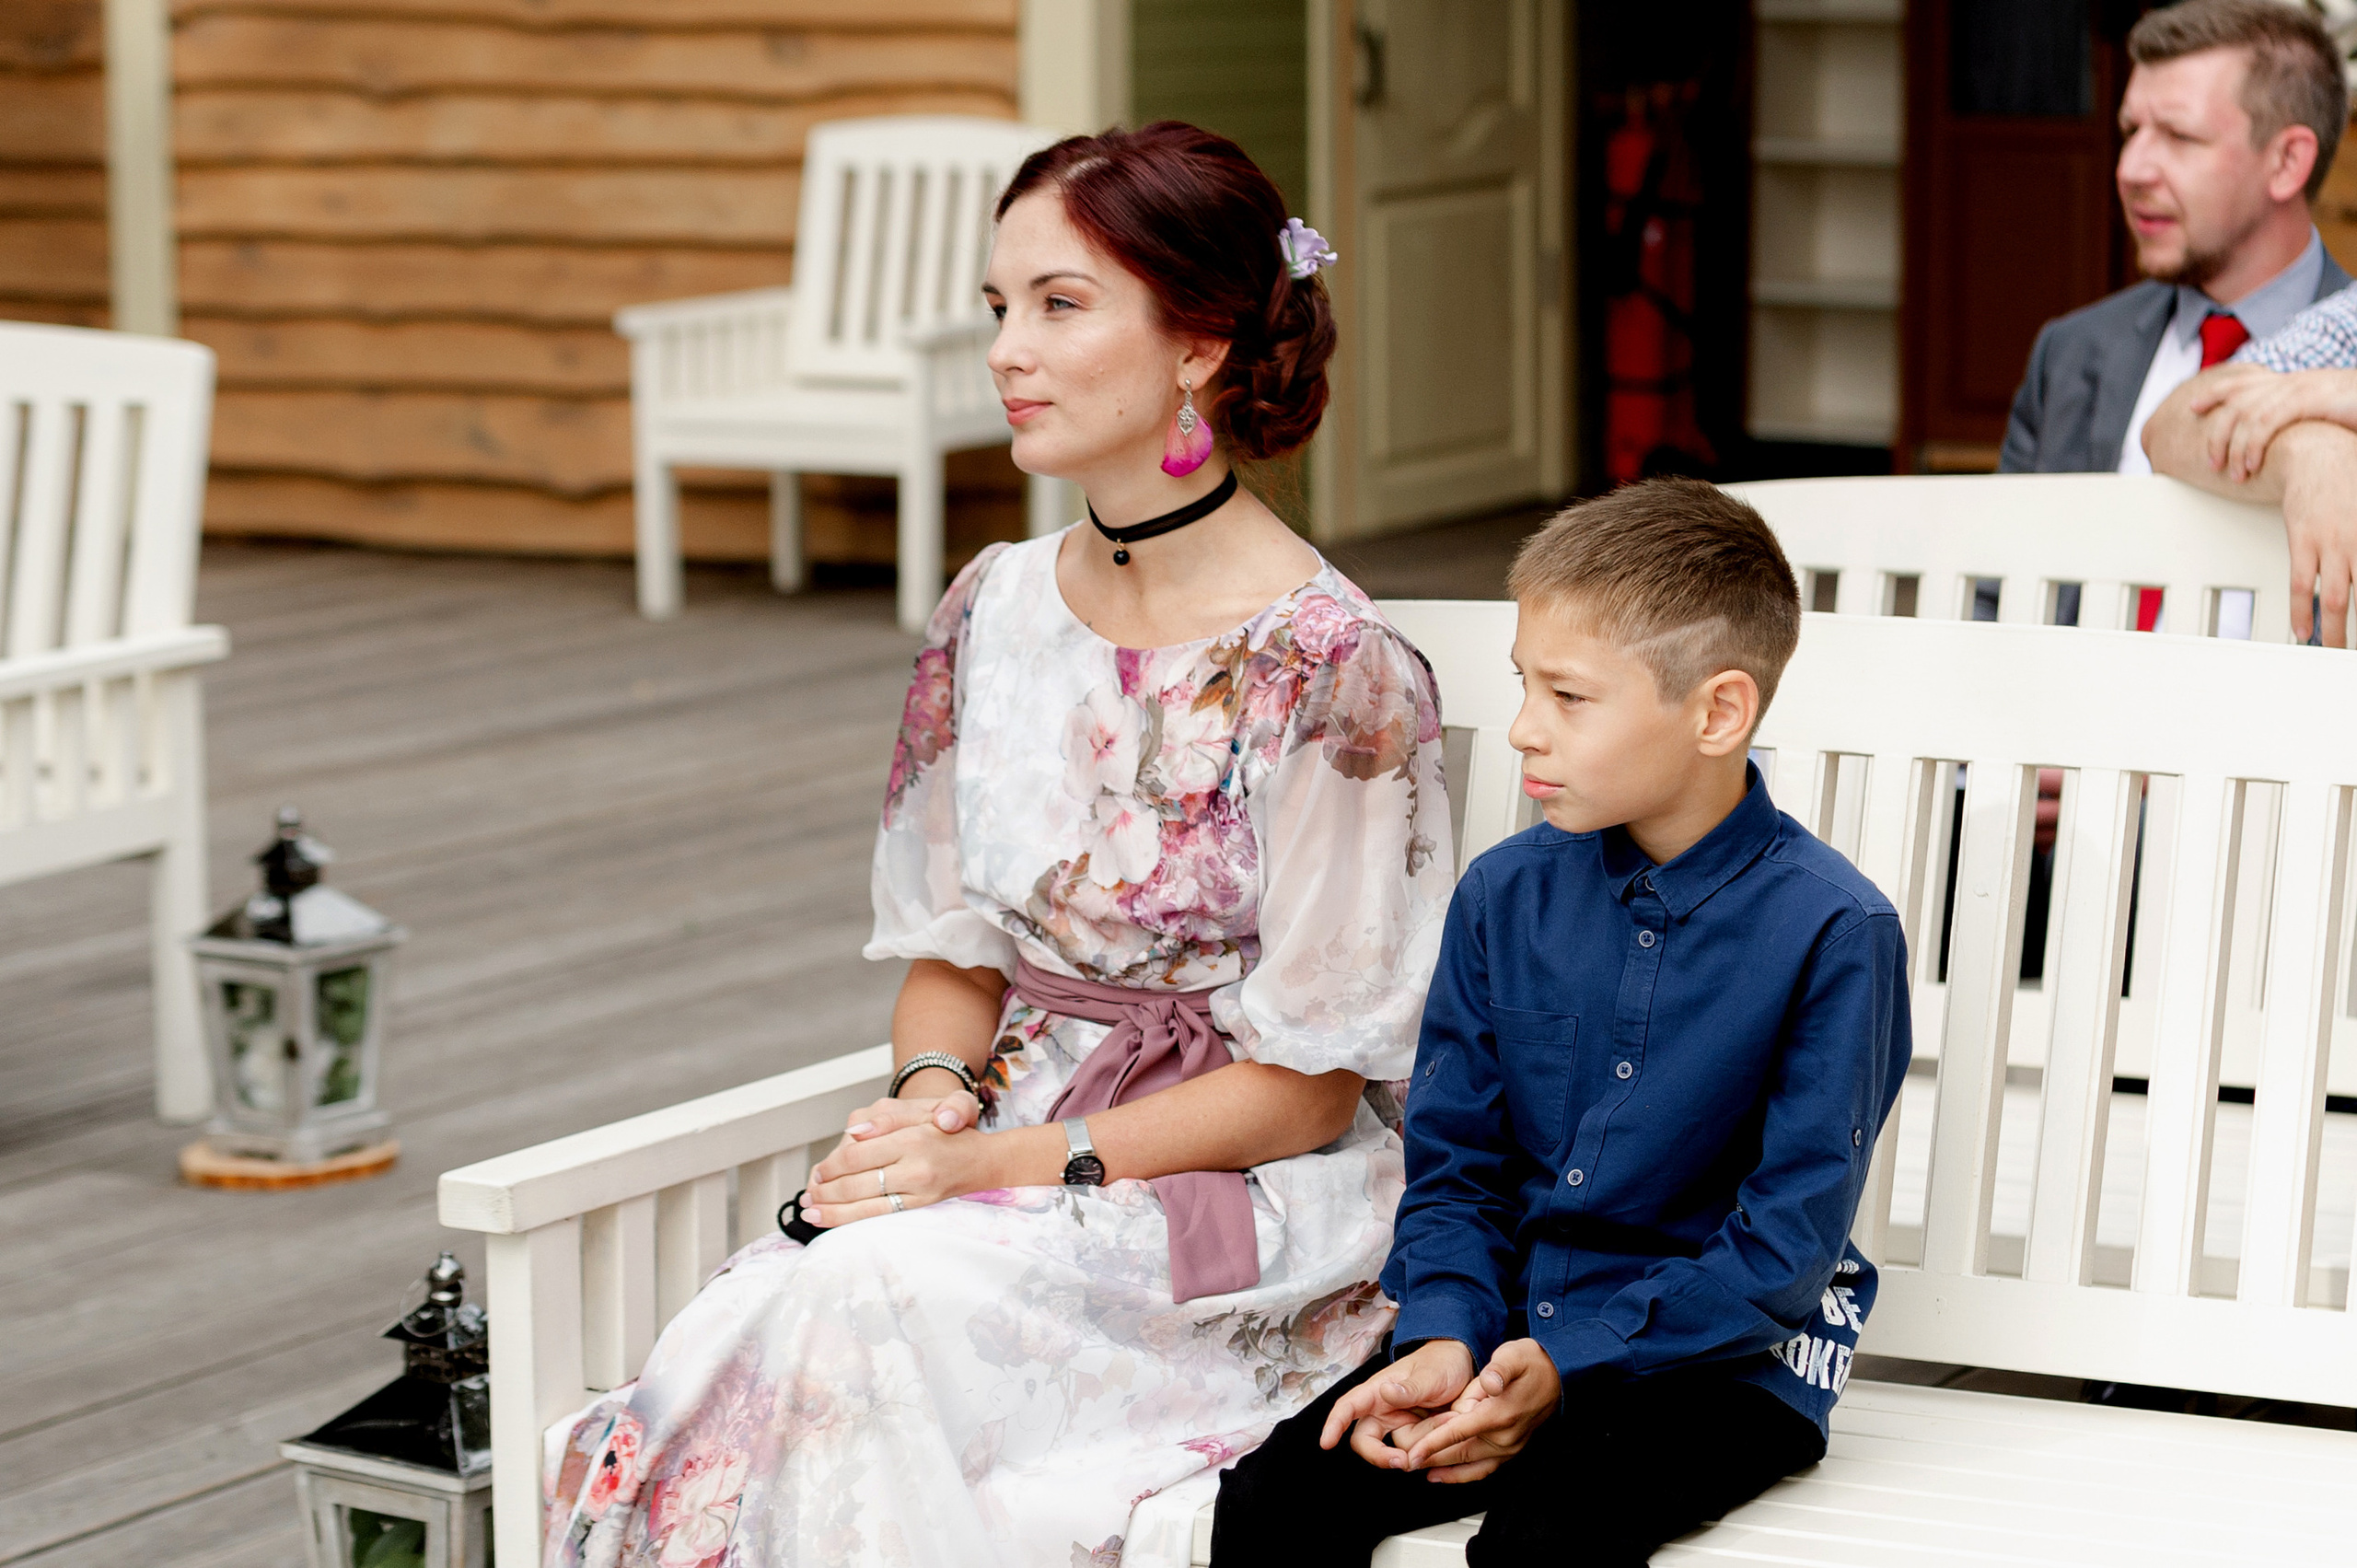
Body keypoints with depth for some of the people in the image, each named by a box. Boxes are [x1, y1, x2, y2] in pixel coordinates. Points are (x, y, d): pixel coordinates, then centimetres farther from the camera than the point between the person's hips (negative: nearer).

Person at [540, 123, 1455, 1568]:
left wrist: (1005, 1162, -19)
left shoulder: (1332, 670, -13)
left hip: (1247, 1203, -5)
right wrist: (932, 1097, -7)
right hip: (998, 1146, 5)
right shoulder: (995, 612, 7)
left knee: (871, 1299, -33)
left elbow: (1302, 1092, -11)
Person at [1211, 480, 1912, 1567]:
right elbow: (1453, 1163, 10)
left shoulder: (1831, 933, -11)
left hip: (1727, 1361, -5)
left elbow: (1787, 1242, -13)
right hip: (1509, 1333, 5)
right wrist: (1445, 1338, -10)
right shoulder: (1506, 896, 5)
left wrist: (1564, 1367, -19)